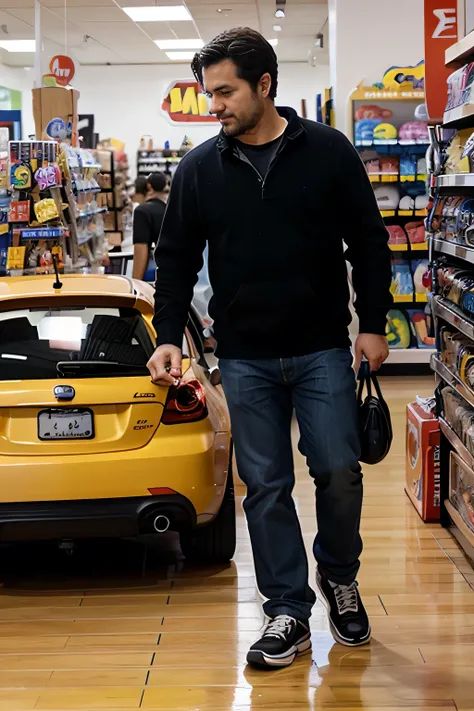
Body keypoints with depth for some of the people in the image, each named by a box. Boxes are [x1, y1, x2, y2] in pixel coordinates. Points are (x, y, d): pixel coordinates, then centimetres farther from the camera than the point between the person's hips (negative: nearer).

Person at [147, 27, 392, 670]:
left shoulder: (328, 152, -3)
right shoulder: (200, 169, 3)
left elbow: (369, 243, 2)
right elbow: (177, 257, 7)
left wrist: (373, 324, 0)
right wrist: (169, 336, -3)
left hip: (323, 351, -2)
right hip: (245, 359, 2)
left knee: (339, 472, -1)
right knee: (266, 486, 4)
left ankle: (339, 575, 27)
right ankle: (288, 611, 15)